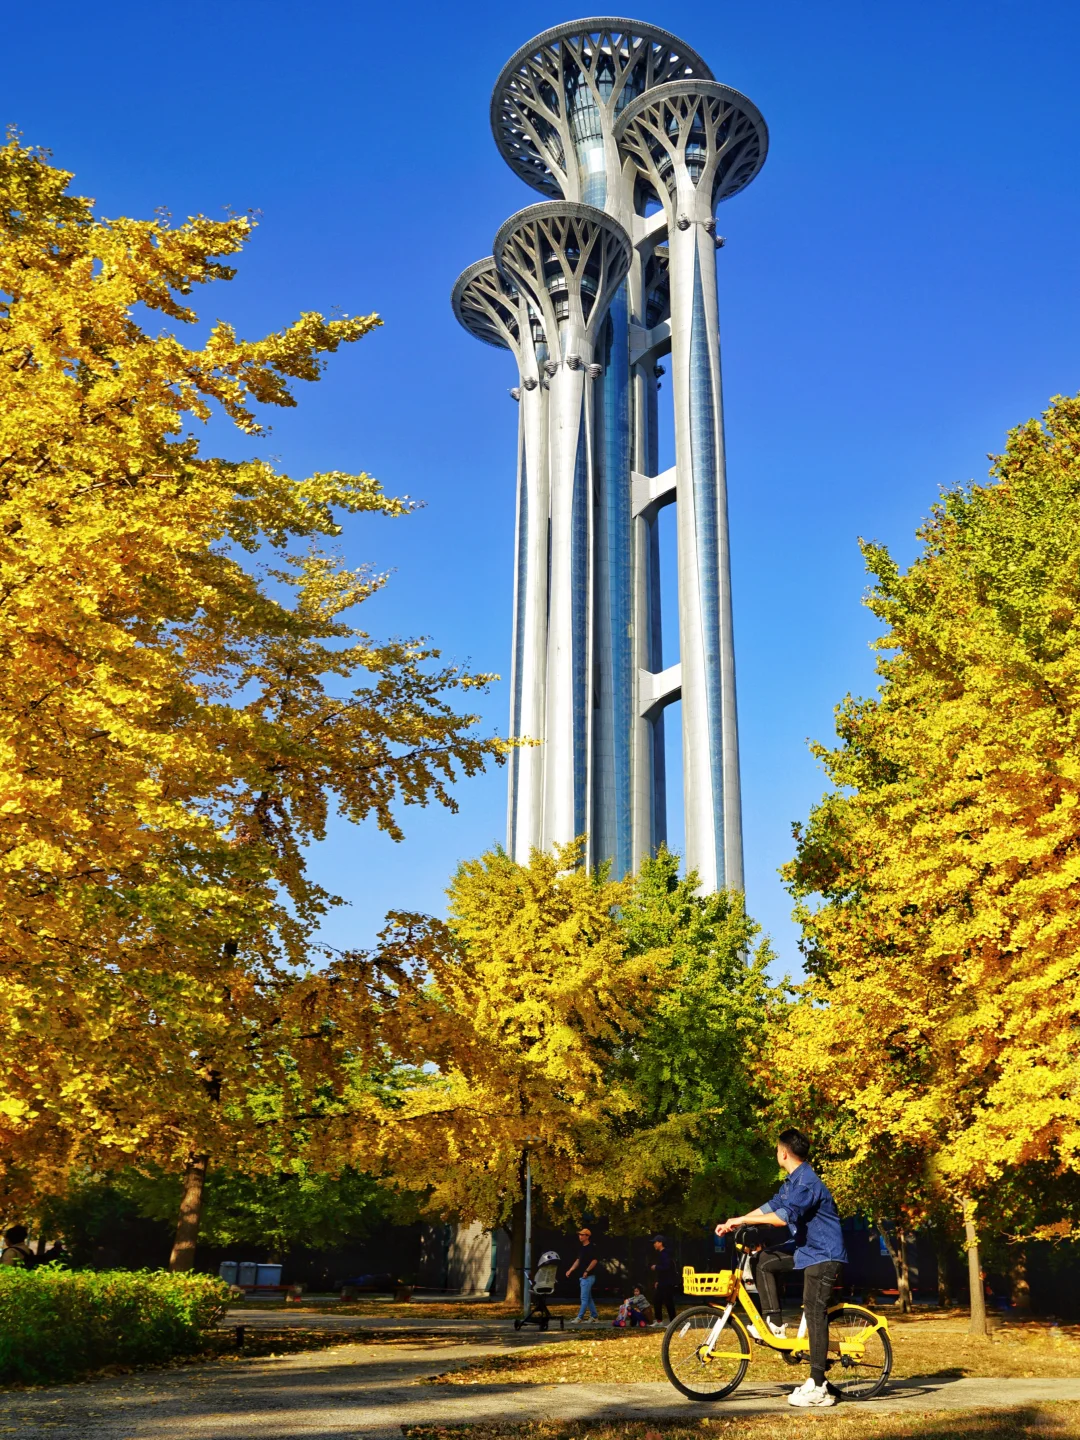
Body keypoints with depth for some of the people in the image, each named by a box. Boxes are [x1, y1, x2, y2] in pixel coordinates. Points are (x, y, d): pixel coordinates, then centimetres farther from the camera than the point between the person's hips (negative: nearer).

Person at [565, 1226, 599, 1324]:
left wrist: (587, 1271, -21)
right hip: (582, 1277, 9)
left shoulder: (591, 1247, -13)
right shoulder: (581, 1247, 14)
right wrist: (570, 1270, 15)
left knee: (584, 1298, -8)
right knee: (588, 1298, 14)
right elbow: (578, 1260, 21)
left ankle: (579, 1318, -9)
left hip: (588, 1276, -9)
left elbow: (594, 1261, -19)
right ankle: (594, 1317, 22)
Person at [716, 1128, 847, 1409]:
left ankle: (817, 1388, -8)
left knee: (814, 1314, -10)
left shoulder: (807, 1183, -23)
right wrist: (733, 1224, 7)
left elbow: (783, 1217, -34)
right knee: (764, 1261, 7)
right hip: (807, 1250, 10)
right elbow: (772, 1205, 14)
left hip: (823, 1254, -10)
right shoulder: (792, 1181, 11)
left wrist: (743, 1220, -27)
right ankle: (775, 1324, 9)